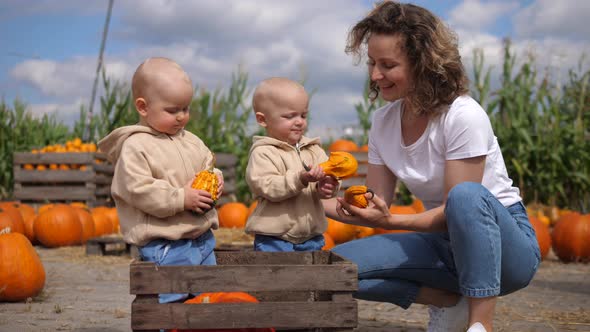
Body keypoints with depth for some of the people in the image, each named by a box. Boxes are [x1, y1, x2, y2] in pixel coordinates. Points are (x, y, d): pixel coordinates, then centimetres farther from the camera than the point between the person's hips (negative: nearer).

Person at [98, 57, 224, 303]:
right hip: (166, 247, -8)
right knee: (172, 302, -8)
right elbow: (138, 190, -20)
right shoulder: (135, 147, -12)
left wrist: (215, 181, 1)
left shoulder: (190, 141, 12)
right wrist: (181, 198, -22)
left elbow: (208, 165, 25)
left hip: (203, 238, 8)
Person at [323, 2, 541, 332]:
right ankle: (451, 301, -3)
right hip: (445, 242, 6)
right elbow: (377, 207, 2)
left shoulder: (464, 116, -20)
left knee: (465, 195, -40)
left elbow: (460, 206, -22)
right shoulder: (383, 122, 0)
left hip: (506, 243, -6)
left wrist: (390, 221, -35)